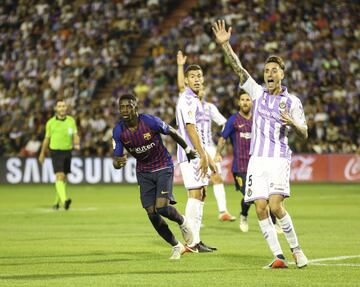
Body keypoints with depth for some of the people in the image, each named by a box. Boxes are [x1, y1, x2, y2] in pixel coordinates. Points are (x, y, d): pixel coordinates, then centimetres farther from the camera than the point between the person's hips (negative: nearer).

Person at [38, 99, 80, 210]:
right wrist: (42, 153, 18)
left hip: (67, 151, 3)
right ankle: (64, 200, -33)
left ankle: (57, 202, 27)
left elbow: (75, 135, 3)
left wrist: (77, 144, -19)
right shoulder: (50, 122, 0)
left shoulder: (71, 120, 5)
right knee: (60, 176, -19)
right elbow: (47, 138, 11)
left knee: (64, 178, 11)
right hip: (56, 151, -3)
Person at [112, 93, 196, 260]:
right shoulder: (118, 131, -13)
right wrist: (118, 163, -37)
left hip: (163, 167, -4)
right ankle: (176, 246, 16)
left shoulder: (151, 122, -22)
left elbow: (172, 132, -3)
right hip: (144, 172, 4)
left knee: (162, 207, -20)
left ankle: (182, 222, 15)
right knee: (152, 213, -3)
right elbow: (116, 160, -11)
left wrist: (187, 149, 11)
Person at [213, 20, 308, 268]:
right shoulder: (258, 92, 11)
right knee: (261, 208, -7)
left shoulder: (292, 102, 3)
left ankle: (296, 248, -3)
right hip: (257, 159, 3)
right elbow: (239, 68, 2)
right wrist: (225, 45, -9)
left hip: (279, 159, -3)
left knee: (276, 206, -19)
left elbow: (304, 135, 3)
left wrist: (292, 123, -18)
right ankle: (278, 257, -4)